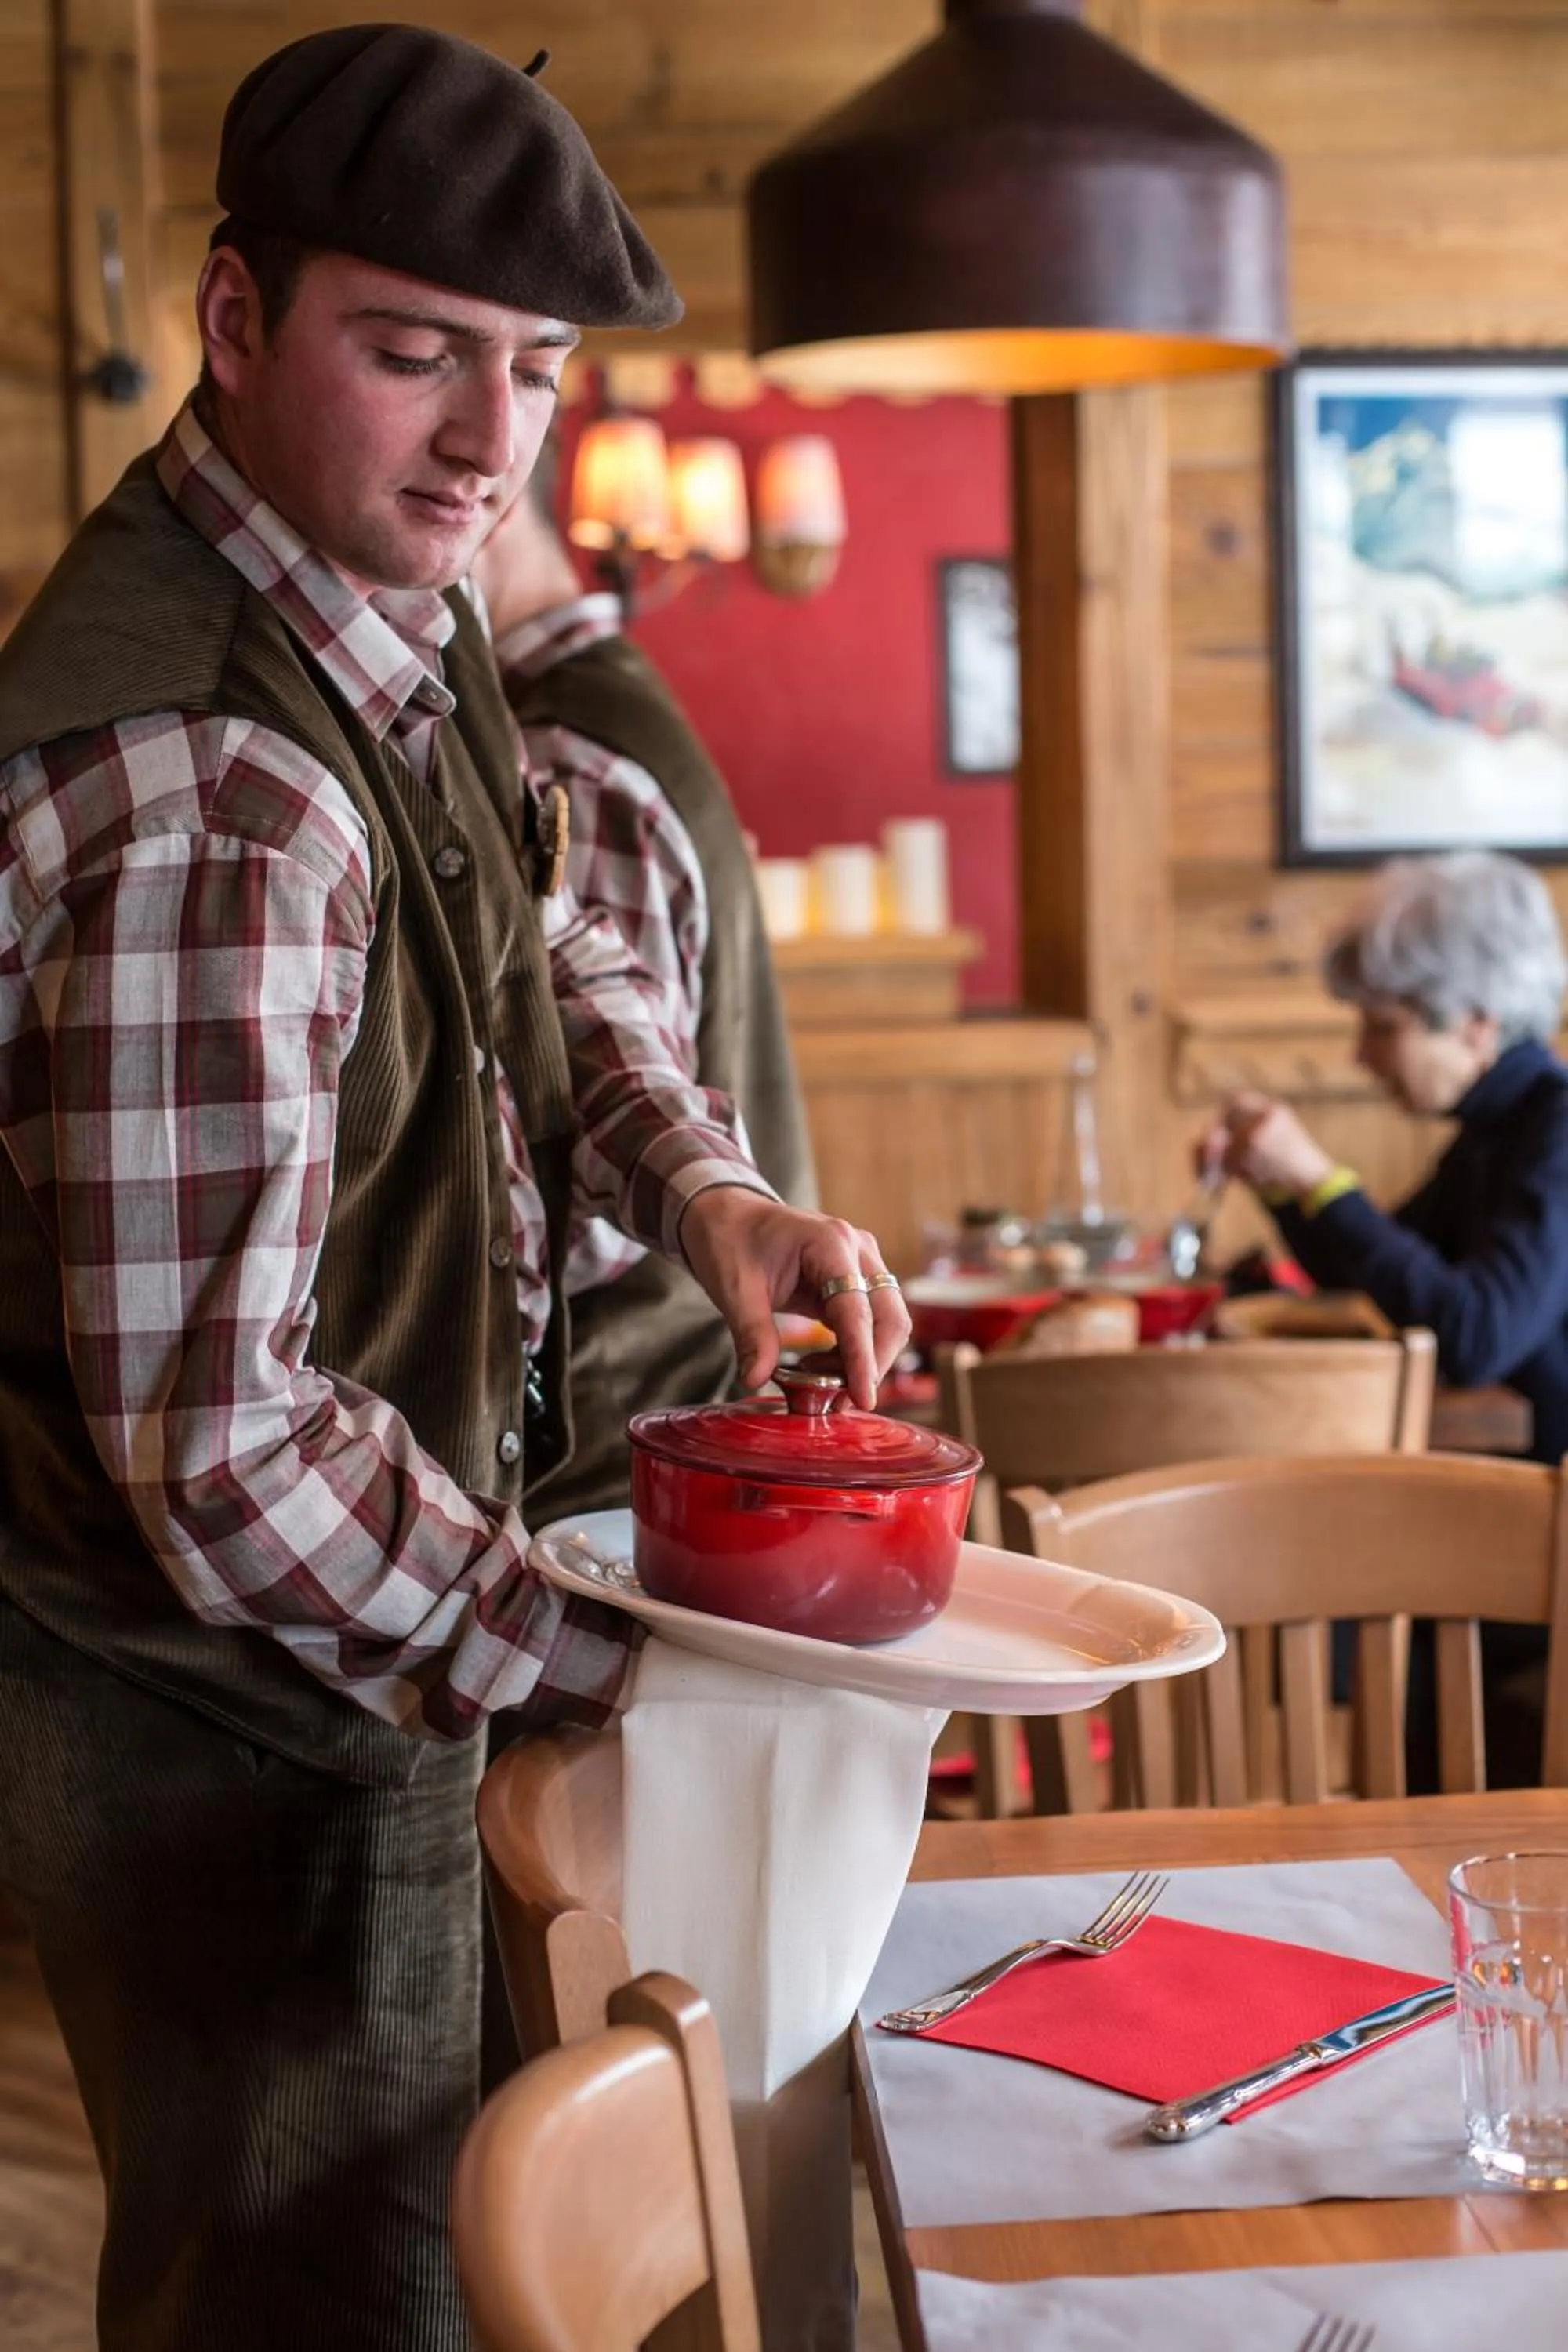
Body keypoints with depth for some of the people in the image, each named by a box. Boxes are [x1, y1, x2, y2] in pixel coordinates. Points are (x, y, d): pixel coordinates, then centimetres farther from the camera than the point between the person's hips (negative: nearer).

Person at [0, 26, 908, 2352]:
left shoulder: (380, 595, -1)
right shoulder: (208, 804, -32)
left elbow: (541, 943, 14)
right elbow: (220, 1453, -32)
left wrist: (708, 1181, -6)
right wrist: (616, 1672, -24)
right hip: (229, 1716, -9)